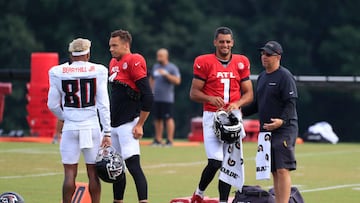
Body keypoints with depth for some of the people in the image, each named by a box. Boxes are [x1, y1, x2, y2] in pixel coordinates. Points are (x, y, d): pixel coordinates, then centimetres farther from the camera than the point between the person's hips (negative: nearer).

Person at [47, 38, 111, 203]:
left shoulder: (58, 73, -2)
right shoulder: (98, 72, -3)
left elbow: (52, 104, 4)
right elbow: (103, 105, -4)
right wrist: (107, 132, -1)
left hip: (70, 128, 0)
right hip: (92, 126, 0)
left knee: (70, 174, 3)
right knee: (93, 174, 7)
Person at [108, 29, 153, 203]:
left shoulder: (134, 62, -13)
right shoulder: (114, 64, 14)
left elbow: (147, 97, -17)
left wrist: (139, 124, -16)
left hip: (128, 124, -9)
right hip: (114, 124, 9)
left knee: (133, 165, -15)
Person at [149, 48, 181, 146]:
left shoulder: (172, 68, -4)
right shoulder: (155, 67, 15)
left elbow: (177, 81, -15)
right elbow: (152, 79, 28)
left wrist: (166, 74, -21)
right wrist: (151, 90, 15)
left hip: (167, 98, -6)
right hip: (156, 98, 6)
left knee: (168, 118, -8)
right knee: (157, 119, 7)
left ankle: (170, 140, -6)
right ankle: (158, 140, 13)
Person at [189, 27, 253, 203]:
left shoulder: (241, 63, 8)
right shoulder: (204, 62, -1)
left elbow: (249, 94, 10)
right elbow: (194, 93, 0)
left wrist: (237, 104, -11)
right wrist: (210, 98, -19)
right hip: (212, 116, -3)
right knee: (215, 162, -12)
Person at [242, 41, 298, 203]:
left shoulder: (285, 76, -8)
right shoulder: (262, 77, 17)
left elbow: (291, 103, -15)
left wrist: (282, 120, -30)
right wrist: (240, 112, 15)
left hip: (284, 129, -8)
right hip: (266, 129, 8)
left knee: (282, 169, -13)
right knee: (274, 171, 9)